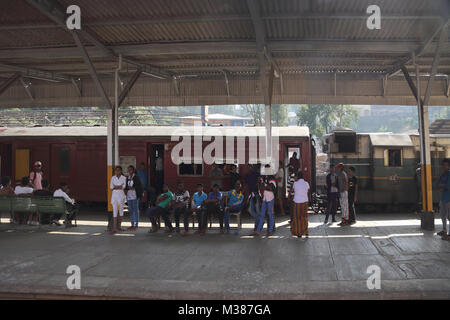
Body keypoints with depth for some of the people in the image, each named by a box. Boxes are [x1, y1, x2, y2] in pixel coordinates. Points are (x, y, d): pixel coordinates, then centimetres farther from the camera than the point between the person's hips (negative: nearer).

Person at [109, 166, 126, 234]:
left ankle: (119, 226, 23)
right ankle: (114, 228, -8)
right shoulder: (113, 178, 8)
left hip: (121, 195, 0)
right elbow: (111, 187, -2)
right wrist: (120, 186, -7)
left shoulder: (124, 178, 3)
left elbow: (124, 186, -9)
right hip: (114, 195, 1)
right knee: (114, 211, -4)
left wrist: (115, 187, -6)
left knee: (121, 210, 8)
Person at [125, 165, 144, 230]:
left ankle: (136, 225, 1)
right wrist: (126, 189, 1)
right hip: (129, 196, 6)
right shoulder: (127, 178, 16)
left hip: (135, 195, -6)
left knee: (135, 210, -3)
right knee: (130, 210, 8)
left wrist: (133, 188, -16)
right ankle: (132, 224, 15)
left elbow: (140, 186, -7)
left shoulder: (136, 177, -3)